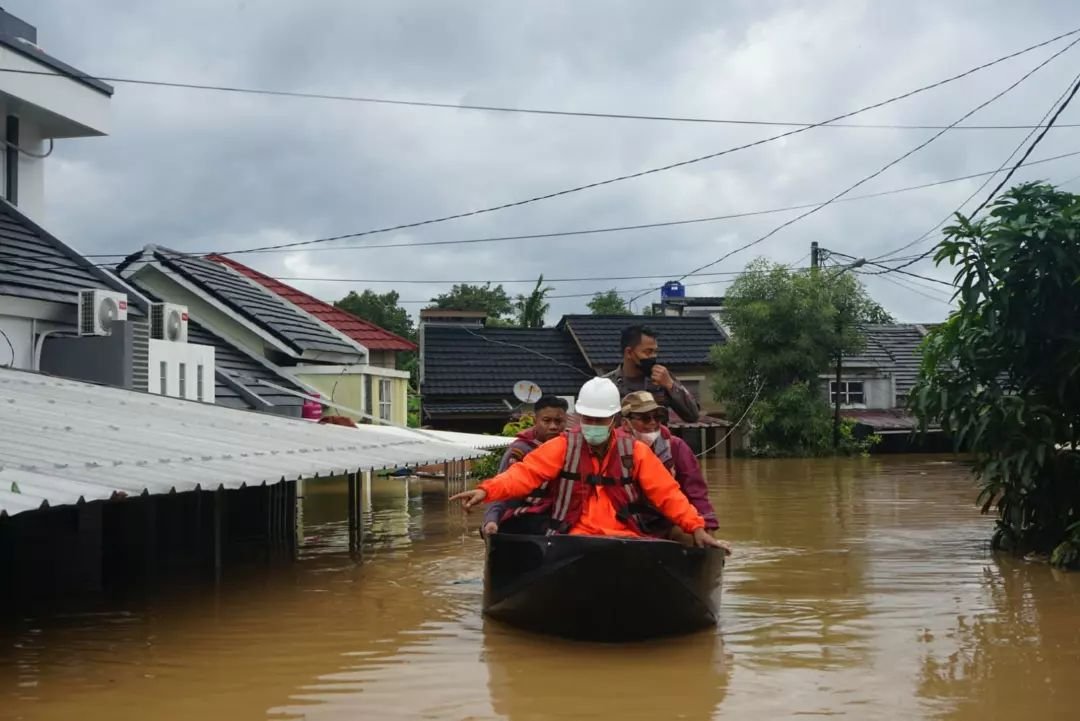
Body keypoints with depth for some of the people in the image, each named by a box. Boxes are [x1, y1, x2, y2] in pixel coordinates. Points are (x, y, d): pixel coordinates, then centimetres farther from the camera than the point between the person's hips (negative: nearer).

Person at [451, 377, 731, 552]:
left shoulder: (635, 451, 9)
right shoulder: (563, 447, 5)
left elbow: (667, 493, 7)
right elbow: (525, 473, -7)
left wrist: (697, 529, -4)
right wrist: (486, 490, -25)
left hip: (623, 539, 2)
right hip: (573, 540, -2)